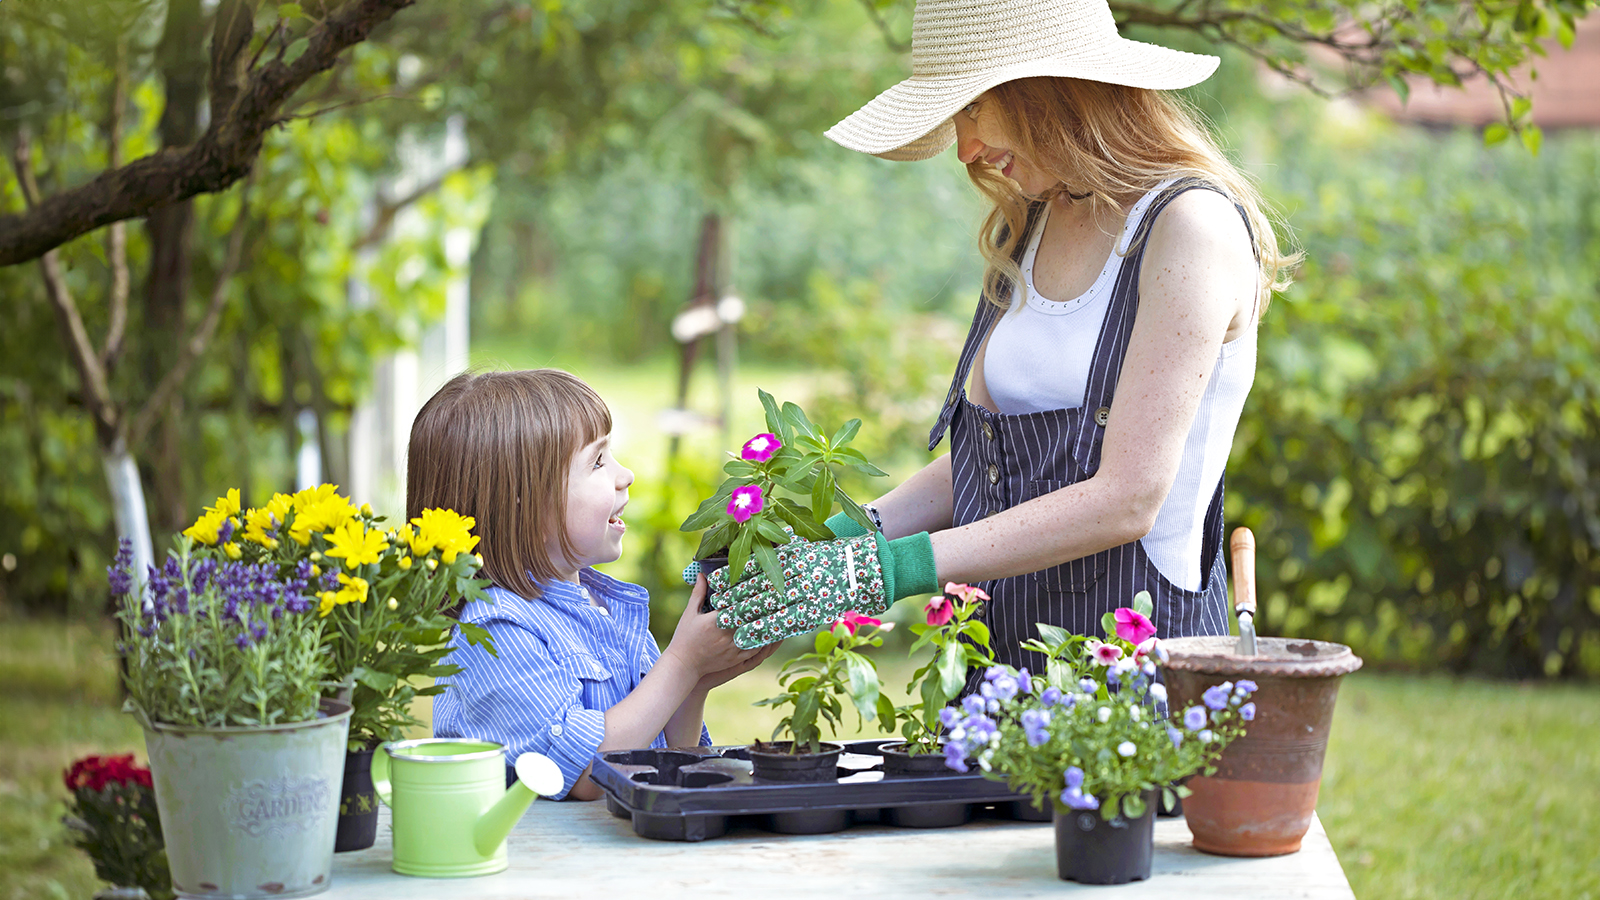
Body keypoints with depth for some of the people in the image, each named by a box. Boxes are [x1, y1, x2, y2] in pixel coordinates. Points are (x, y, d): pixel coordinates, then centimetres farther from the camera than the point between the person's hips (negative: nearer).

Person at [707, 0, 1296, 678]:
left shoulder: (1192, 227, -10)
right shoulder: (1027, 228, 14)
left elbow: (1126, 499, -17)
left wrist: (892, 568, -20)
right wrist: (850, 536, -1)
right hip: (996, 664, 6)